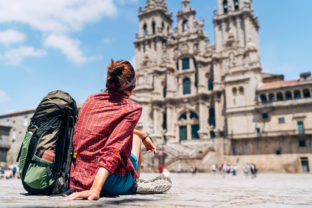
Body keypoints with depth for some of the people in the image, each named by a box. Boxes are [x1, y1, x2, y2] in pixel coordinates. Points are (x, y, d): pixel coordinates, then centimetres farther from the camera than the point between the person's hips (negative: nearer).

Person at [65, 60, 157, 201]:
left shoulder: (91, 100, 7)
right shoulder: (132, 109, -11)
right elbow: (114, 150, -24)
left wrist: (144, 136, 26)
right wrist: (95, 190, -28)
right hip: (113, 185, -5)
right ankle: (135, 183, 33)